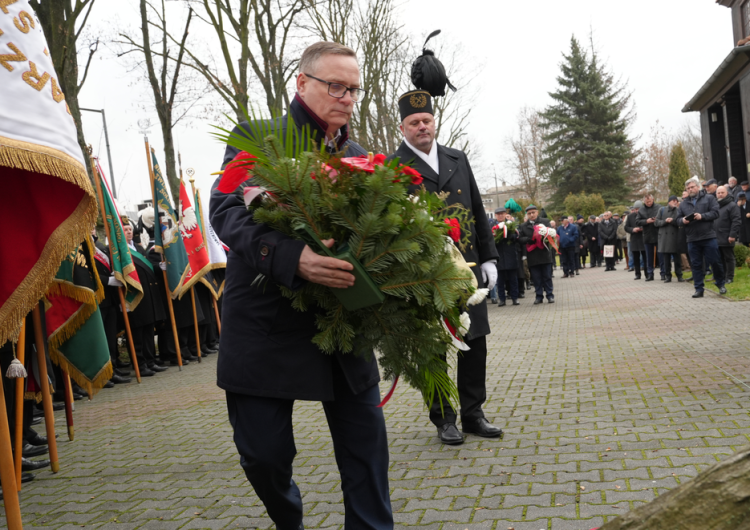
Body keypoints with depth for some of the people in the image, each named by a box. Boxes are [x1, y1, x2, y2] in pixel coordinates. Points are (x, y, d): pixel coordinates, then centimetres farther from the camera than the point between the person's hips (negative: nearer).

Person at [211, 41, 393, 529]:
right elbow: (226, 211, -17)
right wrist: (291, 257, -34)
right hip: (267, 325, -3)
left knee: (365, 445, 4)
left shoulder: (359, 158, 12)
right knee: (265, 452, 6)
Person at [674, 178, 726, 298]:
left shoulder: (709, 198, 3)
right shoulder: (683, 203, 13)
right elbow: (678, 218, 13)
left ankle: (720, 284, 21)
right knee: (696, 264, 5)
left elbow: (715, 213, -6)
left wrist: (702, 216, -19)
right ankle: (698, 289, 10)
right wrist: (683, 220, -9)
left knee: (714, 261, 1)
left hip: (708, 237, -3)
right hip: (692, 238, 3)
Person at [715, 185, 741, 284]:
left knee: (729, 258, 1)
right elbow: (711, 220, 20)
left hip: (727, 239, -7)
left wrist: (733, 235, -18)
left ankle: (729, 277, 7)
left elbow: (737, 221, -12)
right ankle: (721, 277, 19)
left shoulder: (732, 205, -6)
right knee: (720, 259, 11)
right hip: (716, 238, 7)